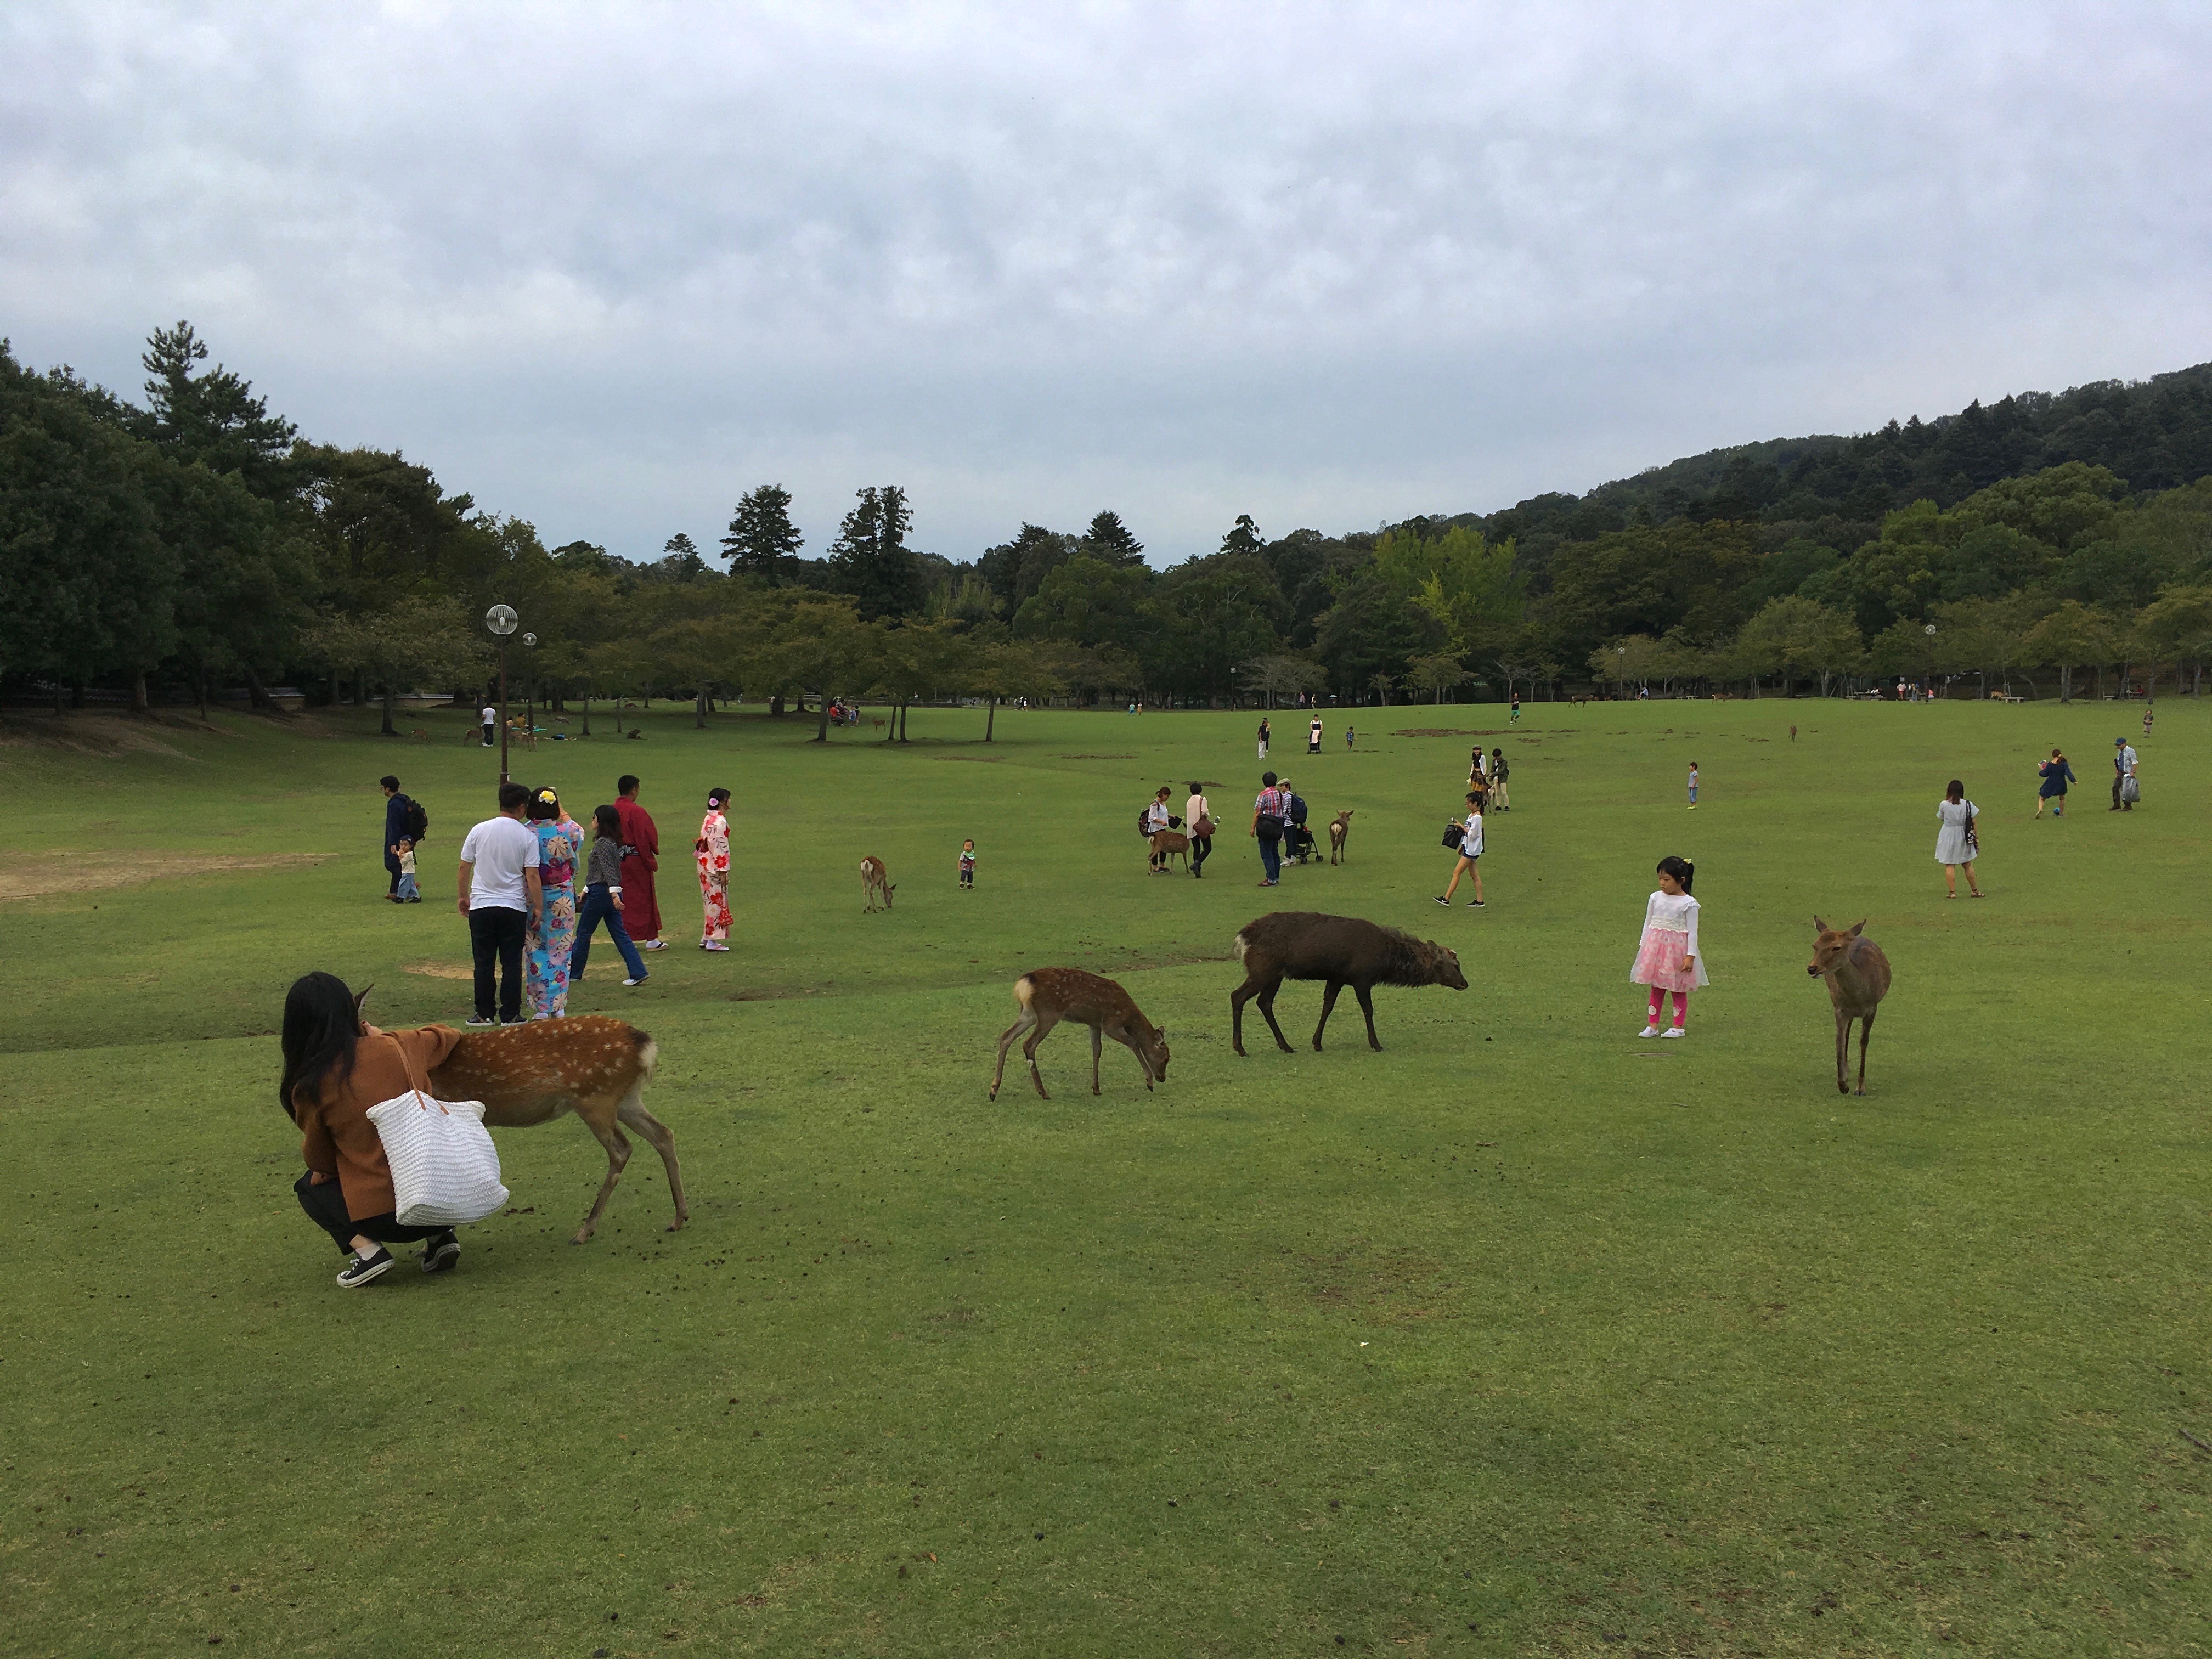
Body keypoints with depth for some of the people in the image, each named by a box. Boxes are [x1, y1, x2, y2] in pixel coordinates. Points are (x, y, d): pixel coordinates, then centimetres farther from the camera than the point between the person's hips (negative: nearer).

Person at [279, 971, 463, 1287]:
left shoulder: (310, 1087, -7)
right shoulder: (395, 1048, -1)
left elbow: (318, 1160, 7)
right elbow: (447, 1036, 22)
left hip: (386, 1218, -3)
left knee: (310, 1187, 27)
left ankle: (367, 1251, 3)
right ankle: (441, 1237, 15)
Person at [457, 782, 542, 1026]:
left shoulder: (479, 830, 1)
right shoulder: (528, 836, -5)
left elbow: (464, 867, 7)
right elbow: (532, 875, -7)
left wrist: (464, 896, 21)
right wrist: (537, 908, 0)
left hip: (481, 906, 2)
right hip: (514, 907, -1)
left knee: (484, 963, 8)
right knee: (512, 964, 5)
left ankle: (484, 1015, 12)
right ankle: (510, 1015, 7)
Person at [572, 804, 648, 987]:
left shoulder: (602, 843, -14)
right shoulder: (613, 842, 14)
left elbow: (609, 871, -24)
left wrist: (614, 894, -32)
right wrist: (586, 890, 29)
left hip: (601, 893, -9)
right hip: (611, 892, 9)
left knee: (583, 933, 6)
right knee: (619, 933, 6)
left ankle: (573, 973, 17)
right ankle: (638, 972, -2)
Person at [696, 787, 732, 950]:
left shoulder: (709, 819, 12)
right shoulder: (720, 822, -16)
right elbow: (719, 847, -20)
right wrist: (723, 871, -18)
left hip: (705, 865, 9)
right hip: (715, 867, -9)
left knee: (711, 902, 14)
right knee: (717, 901, -3)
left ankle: (706, 939, 18)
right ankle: (711, 940, -1)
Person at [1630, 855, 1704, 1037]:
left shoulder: (1688, 904, -9)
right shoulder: (1656, 898, 4)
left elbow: (1692, 932, -8)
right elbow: (1648, 923, 11)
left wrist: (1690, 956, -11)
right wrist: (1643, 946, 9)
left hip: (1677, 949, -4)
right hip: (1655, 947, 4)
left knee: (1679, 990, 7)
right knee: (1656, 989, 8)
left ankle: (1677, 1027, 16)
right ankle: (1652, 1026, 13)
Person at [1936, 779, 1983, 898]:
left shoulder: (1944, 805, -11)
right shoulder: (1967, 804, -7)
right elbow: (1974, 823, -3)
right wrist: (1977, 838, 4)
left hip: (1948, 837, -2)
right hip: (1963, 837, 2)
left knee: (1950, 866, 3)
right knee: (1968, 865, 16)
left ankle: (1952, 892, 0)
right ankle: (1975, 890, 25)